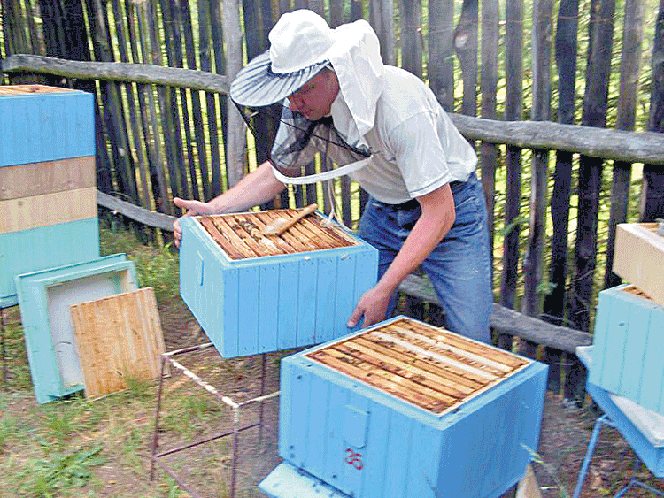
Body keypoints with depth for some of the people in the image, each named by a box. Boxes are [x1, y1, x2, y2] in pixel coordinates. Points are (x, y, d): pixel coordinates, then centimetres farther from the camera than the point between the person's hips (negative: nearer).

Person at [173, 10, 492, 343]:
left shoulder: (400, 108, -35)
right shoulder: (305, 105, -15)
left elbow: (439, 213, -31)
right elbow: (281, 169, 2)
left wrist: (384, 289, -35)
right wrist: (213, 208, -11)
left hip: (450, 207, -5)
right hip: (382, 210, 5)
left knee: (469, 339, -7)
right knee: (357, 330, -1)